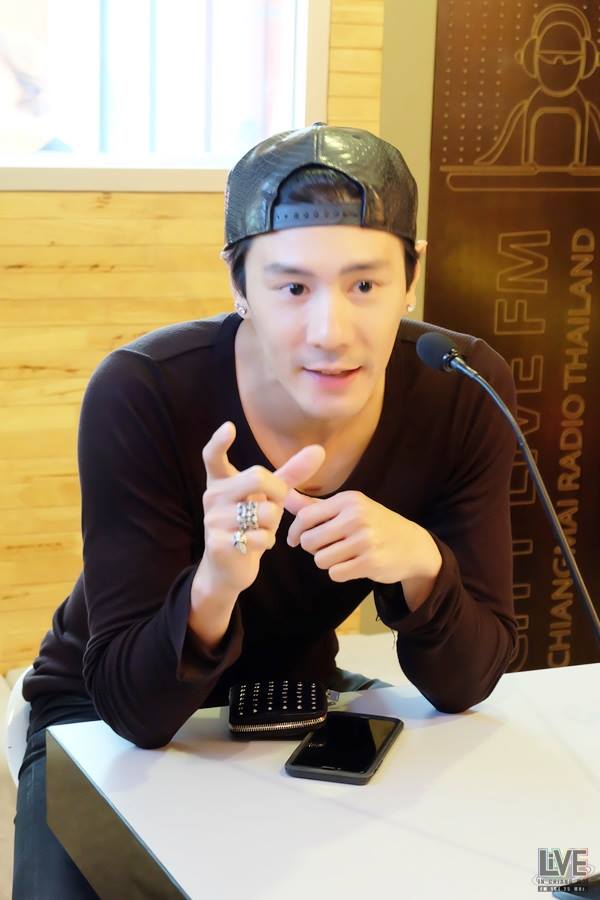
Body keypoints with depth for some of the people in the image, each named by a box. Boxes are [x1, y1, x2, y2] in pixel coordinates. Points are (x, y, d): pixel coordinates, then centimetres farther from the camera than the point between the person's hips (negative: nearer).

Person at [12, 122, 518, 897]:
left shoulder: (462, 391, -20)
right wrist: (213, 583, -47)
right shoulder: (139, 396, -29)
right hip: (109, 718, -2)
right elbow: (133, 709, -27)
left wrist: (423, 566, -36)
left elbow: (466, 683, -15)